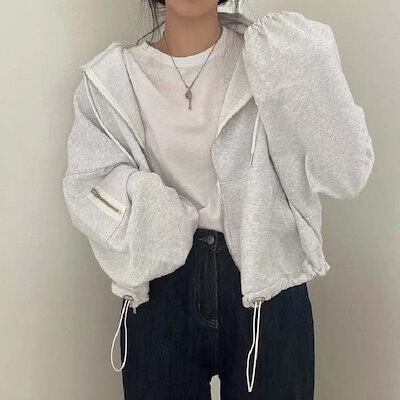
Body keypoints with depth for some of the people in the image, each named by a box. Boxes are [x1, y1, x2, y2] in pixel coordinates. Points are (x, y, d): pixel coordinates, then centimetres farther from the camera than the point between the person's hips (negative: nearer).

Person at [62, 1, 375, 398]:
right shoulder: (111, 79, 2)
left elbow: (346, 175, -10)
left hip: (267, 293, 0)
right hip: (160, 295, 1)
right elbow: (86, 187, -1)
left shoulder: (271, 59, -3)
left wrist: (311, 69, -20)